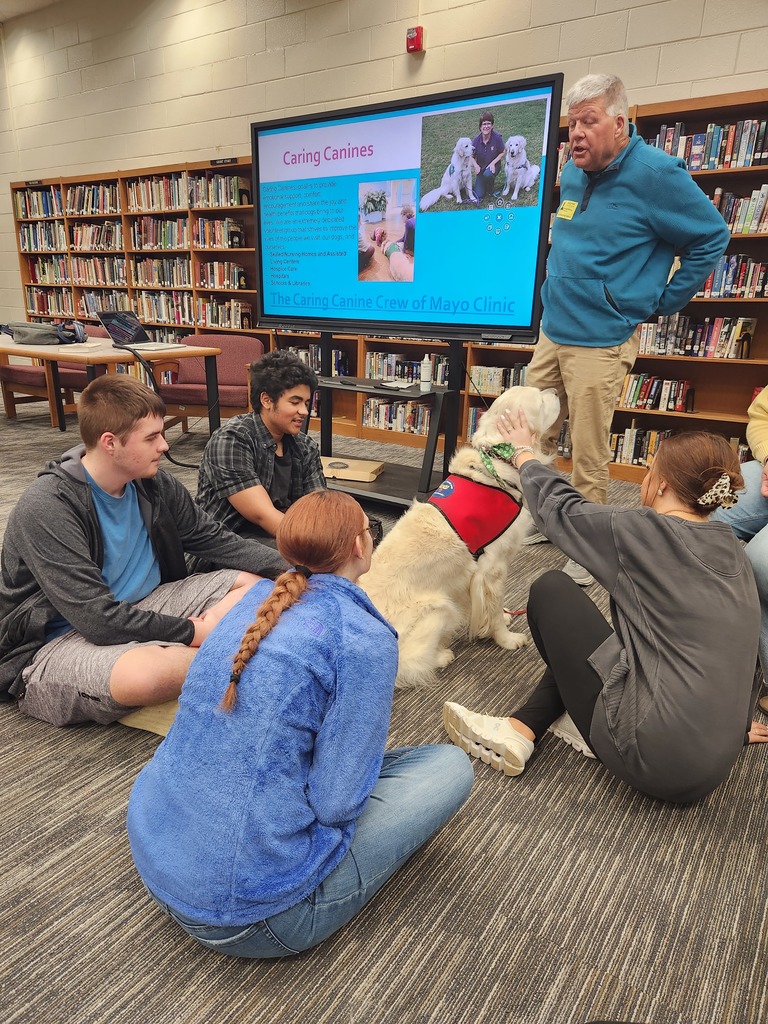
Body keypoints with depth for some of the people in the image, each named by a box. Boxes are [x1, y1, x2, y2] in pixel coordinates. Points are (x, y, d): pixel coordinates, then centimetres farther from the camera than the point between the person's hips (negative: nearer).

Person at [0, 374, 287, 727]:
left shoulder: (154, 483, -3)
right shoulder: (46, 508, -22)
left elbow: (217, 541, 5)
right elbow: (99, 619, -25)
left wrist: (289, 566, -6)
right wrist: (194, 631, -22)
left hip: (139, 610, 7)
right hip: (60, 643, -7)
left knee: (254, 580, -2)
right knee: (146, 672, -39)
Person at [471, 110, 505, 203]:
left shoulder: (497, 137, -18)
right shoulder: (476, 139, -13)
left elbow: (502, 153, -7)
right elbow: (472, 156, -3)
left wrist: (493, 163, -21)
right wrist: (476, 165, -22)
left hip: (494, 165, -2)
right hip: (481, 167, 2)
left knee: (487, 174, -40)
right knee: (478, 196, -10)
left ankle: (491, 188, -4)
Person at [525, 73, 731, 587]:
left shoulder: (656, 174, -11)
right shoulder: (573, 174, 11)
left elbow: (712, 237, -4)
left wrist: (661, 304, -2)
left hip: (601, 340, -8)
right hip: (553, 330, 8)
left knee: (589, 455, -2)